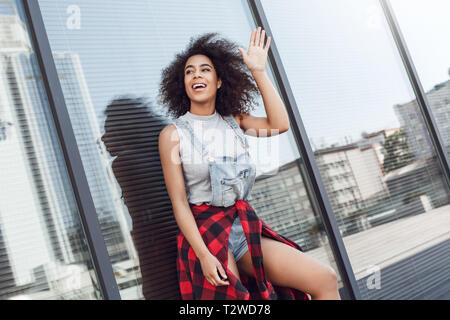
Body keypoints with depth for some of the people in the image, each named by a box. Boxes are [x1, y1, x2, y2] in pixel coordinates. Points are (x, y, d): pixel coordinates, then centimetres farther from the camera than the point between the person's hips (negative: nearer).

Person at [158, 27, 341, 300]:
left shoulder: (233, 121, 12)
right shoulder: (173, 134, -2)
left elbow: (280, 124, -4)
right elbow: (179, 203, -7)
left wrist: (259, 72, -3)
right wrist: (203, 255, -16)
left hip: (245, 226, 5)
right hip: (205, 232, -4)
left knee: (325, 280, -8)